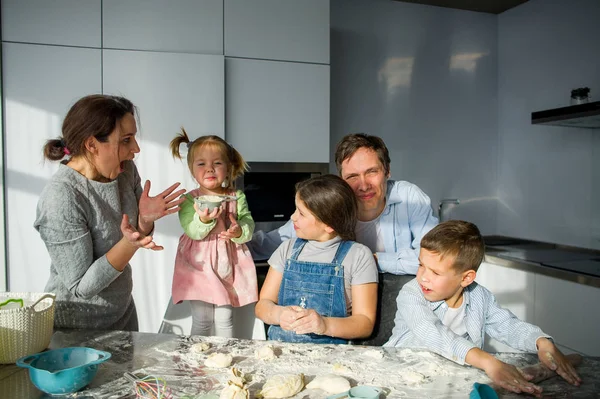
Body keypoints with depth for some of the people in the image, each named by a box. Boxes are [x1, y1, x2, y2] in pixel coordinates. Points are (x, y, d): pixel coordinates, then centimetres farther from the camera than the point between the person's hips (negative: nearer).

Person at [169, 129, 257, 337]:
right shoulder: (189, 200, -6)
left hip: (228, 265, 2)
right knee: (202, 320, 4)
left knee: (224, 319, 10)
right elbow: (193, 232, -16)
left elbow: (249, 224, -4)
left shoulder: (237, 197, -1)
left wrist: (239, 231, -26)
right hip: (199, 265, -1)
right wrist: (203, 220, -36)